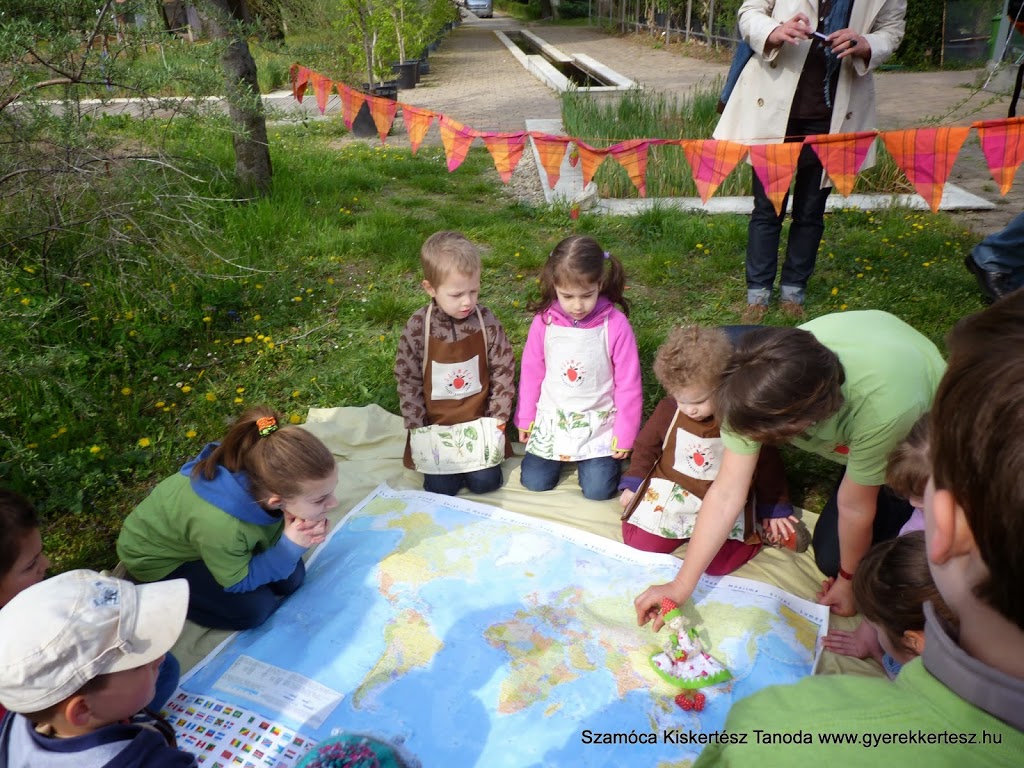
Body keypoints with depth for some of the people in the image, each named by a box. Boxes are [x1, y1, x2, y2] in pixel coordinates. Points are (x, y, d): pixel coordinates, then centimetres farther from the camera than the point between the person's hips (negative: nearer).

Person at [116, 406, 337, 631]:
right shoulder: (221, 526, -44)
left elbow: (274, 531, -8)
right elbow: (239, 582, -24)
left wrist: (304, 534, -30)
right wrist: (290, 546, -35)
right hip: (160, 557, -6)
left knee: (291, 578, 0)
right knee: (253, 608, -15)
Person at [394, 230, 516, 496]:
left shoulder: (486, 322, -13)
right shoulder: (418, 327, -15)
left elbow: (504, 372, -4)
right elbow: (407, 379, -6)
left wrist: (496, 419, -5)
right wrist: (419, 427, -6)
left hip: (479, 420, 1)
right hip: (435, 424, 0)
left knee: (485, 482, -4)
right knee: (440, 489, -6)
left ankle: (472, 461, 27)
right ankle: (448, 462, 26)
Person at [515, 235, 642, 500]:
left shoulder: (615, 324, -17)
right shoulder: (544, 321, -9)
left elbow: (628, 383, -10)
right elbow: (531, 372, 3)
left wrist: (625, 435, -6)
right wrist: (525, 418, 9)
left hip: (598, 424, -2)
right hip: (551, 420, 3)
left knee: (598, 489, -11)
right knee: (534, 482, -3)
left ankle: (593, 457, 22)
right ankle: (561, 456, 28)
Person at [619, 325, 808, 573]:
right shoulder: (668, 409, -9)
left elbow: (767, 463, 0)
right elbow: (645, 446, 8)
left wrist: (775, 510, 7)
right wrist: (632, 484, 3)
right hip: (670, 494, 3)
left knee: (718, 563, -19)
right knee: (639, 545, -9)